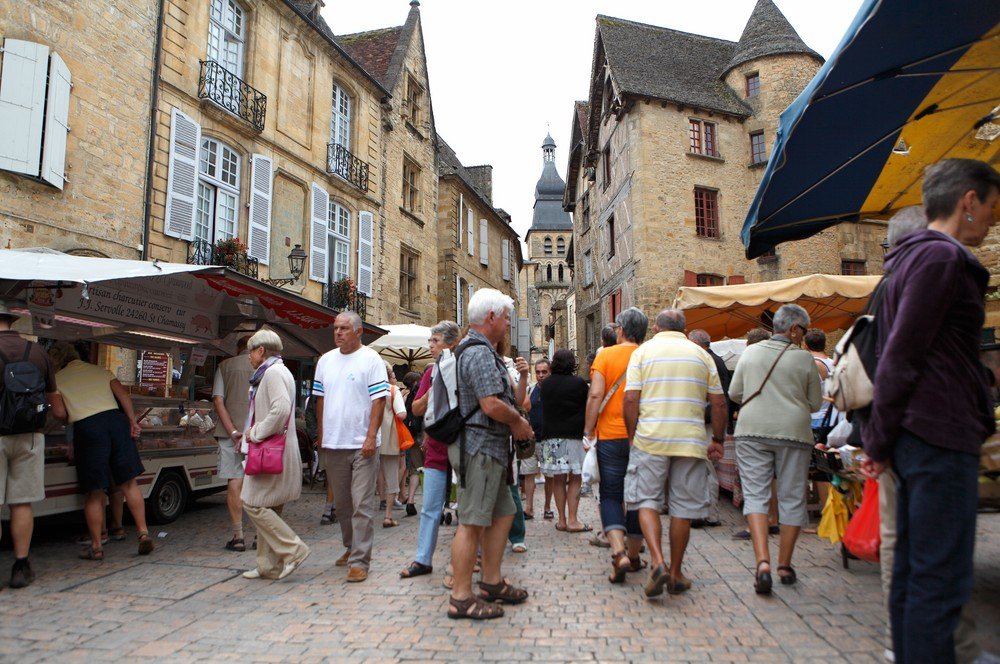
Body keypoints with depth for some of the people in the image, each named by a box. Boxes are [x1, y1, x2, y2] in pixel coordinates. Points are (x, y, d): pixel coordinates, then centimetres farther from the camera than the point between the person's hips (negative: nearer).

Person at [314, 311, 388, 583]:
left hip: (362, 444, -6)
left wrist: (371, 437, -17)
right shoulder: (325, 361, 10)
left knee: (362, 504, -5)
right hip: (333, 444, 6)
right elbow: (320, 400, 16)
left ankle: (360, 560, 2)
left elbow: (379, 400, -10)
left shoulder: (371, 359, -7)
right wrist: (322, 435, 12)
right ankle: (351, 547, 35)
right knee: (342, 503, 17)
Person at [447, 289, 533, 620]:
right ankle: (461, 598, 4)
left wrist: (515, 421, 9)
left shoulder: (476, 350, 18)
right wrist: (518, 421, -7)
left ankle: (492, 581, 27)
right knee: (472, 522, -5)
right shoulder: (480, 353, -17)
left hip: (488, 447, 11)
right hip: (480, 447, -11)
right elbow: (492, 405, -25)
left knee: (503, 512, 17)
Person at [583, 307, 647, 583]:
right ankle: (633, 556, 25)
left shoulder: (606, 355, -4)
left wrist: (588, 431, -5)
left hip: (611, 436, -2)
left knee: (610, 495, 7)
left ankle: (619, 553, -12)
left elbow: (595, 395, -12)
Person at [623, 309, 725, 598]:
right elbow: (719, 403, 7)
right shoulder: (700, 354, 10)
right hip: (691, 441, 2)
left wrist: (633, 436, 6)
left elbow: (630, 399, -5)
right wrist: (718, 440, 16)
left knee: (646, 501, 7)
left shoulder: (643, 351, 4)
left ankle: (657, 562, -11)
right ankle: (676, 573, 18)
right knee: (683, 507, 10)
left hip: (650, 438, -1)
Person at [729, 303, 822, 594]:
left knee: (755, 494, 2)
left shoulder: (750, 352, 5)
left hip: (752, 431, 1)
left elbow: (734, 393, 9)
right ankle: (785, 565, 20)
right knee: (792, 498, 10)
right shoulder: (804, 358, -1)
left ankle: (762, 562, -13)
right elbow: (815, 403, 6)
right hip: (793, 433, -1)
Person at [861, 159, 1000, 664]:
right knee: (941, 581, -5)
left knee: (911, 572, 14)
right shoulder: (942, 256, -10)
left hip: (917, 436, 10)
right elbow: (901, 357, -16)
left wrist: (881, 439, 18)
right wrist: (881, 440, -11)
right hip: (940, 436, -10)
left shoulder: (914, 257, 20)